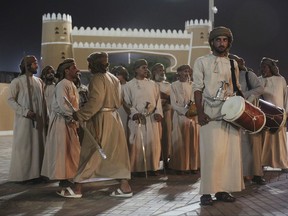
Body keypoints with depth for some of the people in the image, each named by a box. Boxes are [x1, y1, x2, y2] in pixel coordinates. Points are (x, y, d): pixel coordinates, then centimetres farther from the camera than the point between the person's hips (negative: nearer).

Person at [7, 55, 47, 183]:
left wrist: (45, 117, 8)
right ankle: (22, 174, 4)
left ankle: (35, 173, 8)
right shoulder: (17, 81, -4)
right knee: (23, 146, -2)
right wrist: (25, 112, -17)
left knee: (38, 145, 4)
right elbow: (10, 99, -8)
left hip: (38, 120, 5)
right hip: (24, 120, -5)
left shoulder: (39, 81, 12)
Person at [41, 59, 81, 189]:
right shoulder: (62, 85, -15)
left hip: (69, 121, 9)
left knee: (72, 150, 11)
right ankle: (62, 178, 5)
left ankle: (69, 176, 20)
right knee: (61, 150, -2)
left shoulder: (71, 85, 14)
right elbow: (63, 106, -23)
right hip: (61, 121, -9)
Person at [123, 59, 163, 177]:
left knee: (153, 143, 3)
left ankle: (152, 167, 13)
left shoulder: (152, 84, 13)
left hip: (152, 118, 3)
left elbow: (158, 100, 10)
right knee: (138, 144, -3)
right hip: (137, 119, -3)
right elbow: (127, 103, -3)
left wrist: (158, 112, -5)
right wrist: (134, 113, -17)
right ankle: (138, 169, 5)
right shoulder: (129, 85, 2)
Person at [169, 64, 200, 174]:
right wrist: (185, 111, -17)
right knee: (180, 142, -3)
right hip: (180, 116, -3)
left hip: (193, 116, 3)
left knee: (193, 141, 3)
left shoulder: (193, 85, 12)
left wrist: (193, 103, -15)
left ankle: (193, 166, 9)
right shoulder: (174, 85, 2)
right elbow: (173, 104, -4)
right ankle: (180, 166, 2)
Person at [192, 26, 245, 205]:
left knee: (231, 151, 1)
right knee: (212, 152, -8)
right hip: (211, 113, -4)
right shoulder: (202, 62, 5)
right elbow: (197, 88, -1)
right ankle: (207, 191, -2)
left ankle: (223, 189, 10)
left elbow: (237, 89, 17)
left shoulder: (233, 64, 16)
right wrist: (200, 112, -11)